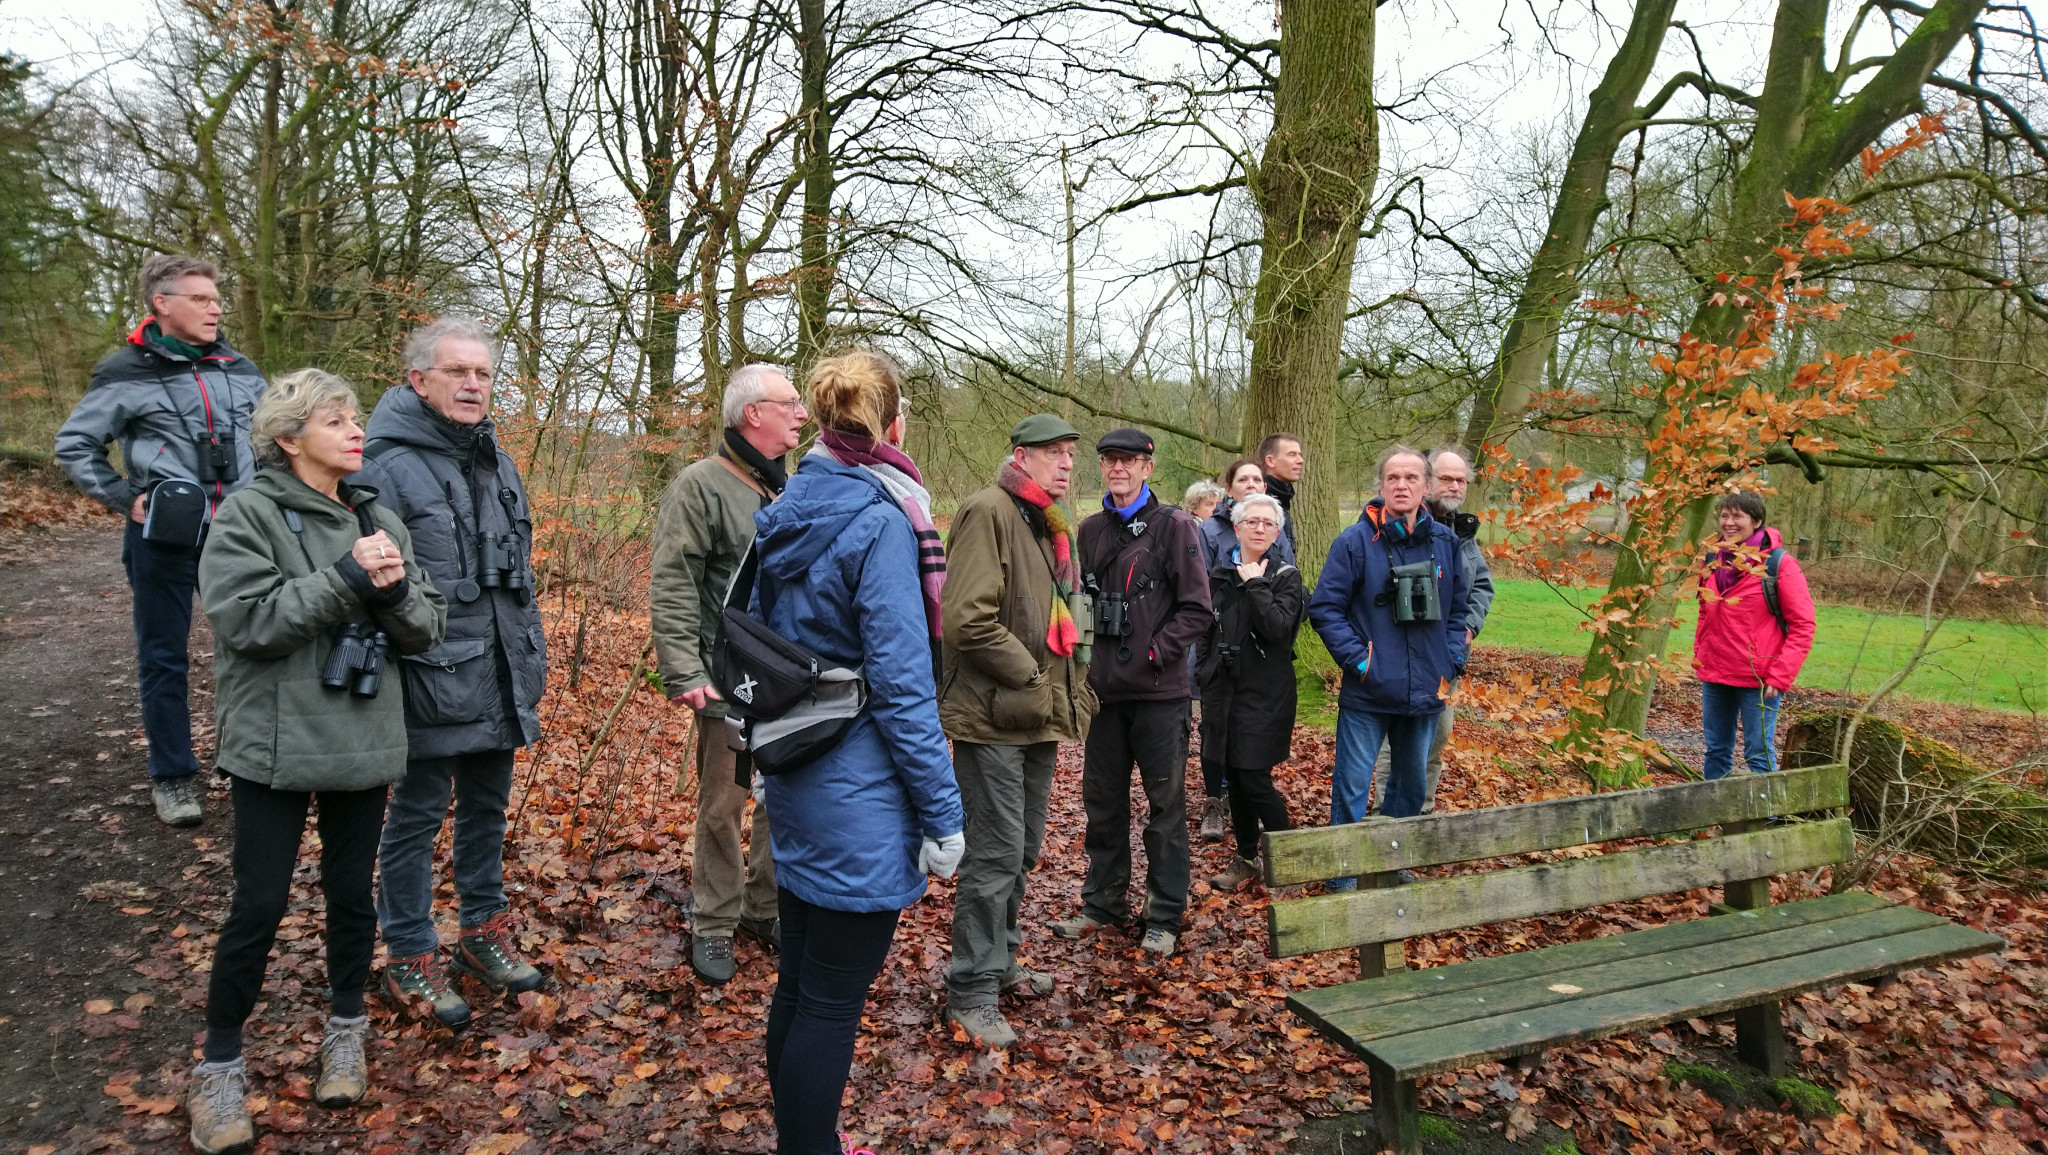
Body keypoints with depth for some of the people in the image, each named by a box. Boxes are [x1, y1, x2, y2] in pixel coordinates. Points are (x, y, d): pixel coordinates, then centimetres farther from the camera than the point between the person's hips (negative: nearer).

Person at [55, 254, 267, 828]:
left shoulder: (239, 370, 5)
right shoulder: (127, 373, -5)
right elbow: (74, 444, 3)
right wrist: (125, 499, -6)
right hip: (164, 538, -3)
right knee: (164, 657, 7)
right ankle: (171, 776, 19)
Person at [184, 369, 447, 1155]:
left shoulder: (379, 520, 7)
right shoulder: (247, 514, -8)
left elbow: (427, 628, 3)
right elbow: (246, 620, -19)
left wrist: (393, 590, -17)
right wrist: (348, 578, -22)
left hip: (363, 744, 4)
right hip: (275, 748, -4)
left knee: (351, 893, 14)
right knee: (259, 906, 4)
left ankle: (346, 1031, 34)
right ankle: (220, 1066, 23)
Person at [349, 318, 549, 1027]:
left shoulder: (497, 462, 12)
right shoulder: (387, 467, -13)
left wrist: (531, 670, 18)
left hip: (499, 681, 7)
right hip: (433, 684, -7)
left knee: (487, 809, 19)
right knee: (418, 817, 8)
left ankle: (483, 932, 35)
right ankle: (410, 958, 24)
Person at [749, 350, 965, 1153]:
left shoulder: (786, 514, 7)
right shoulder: (880, 522, -18)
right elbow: (900, 684, -20)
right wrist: (943, 813, -14)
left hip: (796, 785, 9)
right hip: (858, 801, -9)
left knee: (799, 981, 21)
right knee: (832, 1001, 5)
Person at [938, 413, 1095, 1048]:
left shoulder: (1050, 525, 16)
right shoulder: (988, 513, -14)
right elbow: (967, 620, -23)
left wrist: (1069, 696, 12)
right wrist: (1029, 674, -17)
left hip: (1037, 716, 9)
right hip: (992, 715, -9)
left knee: (1023, 849, 19)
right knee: (996, 853, -4)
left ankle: (1000, 959, 35)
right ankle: (971, 990, 10)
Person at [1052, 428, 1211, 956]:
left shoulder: (1174, 526, -5)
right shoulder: (1091, 530, 11)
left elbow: (1196, 609, -8)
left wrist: (1153, 652, -13)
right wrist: (1087, 659, 5)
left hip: (1159, 690, -5)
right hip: (1105, 689, 5)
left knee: (1166, 804, 6)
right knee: (1103, 801, 15)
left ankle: (1164, 917, 18)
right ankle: (1103, 902, 31)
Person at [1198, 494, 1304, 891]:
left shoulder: (1286, 576, -2)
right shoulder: (1217, 574, 8)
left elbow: (1278, 627, -20)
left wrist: (1255, 584, -15)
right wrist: (1207, 684, 13)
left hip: (1265, 693, -4)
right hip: (1224, 690, 5)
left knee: (1254, 779, -8)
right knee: (1234, 777, 10)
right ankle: (1246, 858, 24)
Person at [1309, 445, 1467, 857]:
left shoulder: (1445, 541, 4)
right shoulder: (1355, 540, -10)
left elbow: (1457, 609, 15)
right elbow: (1324, 607, -8)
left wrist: (1452, 661, 4)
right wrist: (1356, 657, -14)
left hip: (1425, 694, 5)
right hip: (1367, 693, -5)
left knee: (1411, 784, 19)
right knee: (1352, 786, 1)